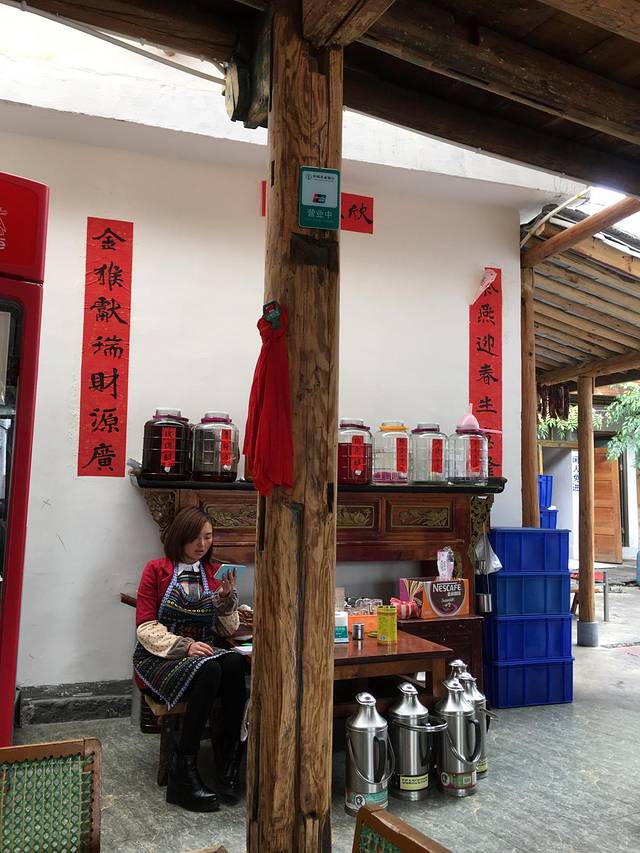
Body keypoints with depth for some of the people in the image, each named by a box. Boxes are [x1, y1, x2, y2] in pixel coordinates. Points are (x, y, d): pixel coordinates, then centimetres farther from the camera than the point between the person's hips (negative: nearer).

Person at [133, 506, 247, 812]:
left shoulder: (215, 572, 13)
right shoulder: (156, 569, 2)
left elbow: (228, 630, 10)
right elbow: (146, 627, -5)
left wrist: (227, 597, -9)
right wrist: (184, 646, -20)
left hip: (203, 652, 3)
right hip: (159, 658, -3)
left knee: (234, 662, -32)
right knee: (209, 670, -35)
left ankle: (230, 763, -26)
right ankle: (183, 774, -27)